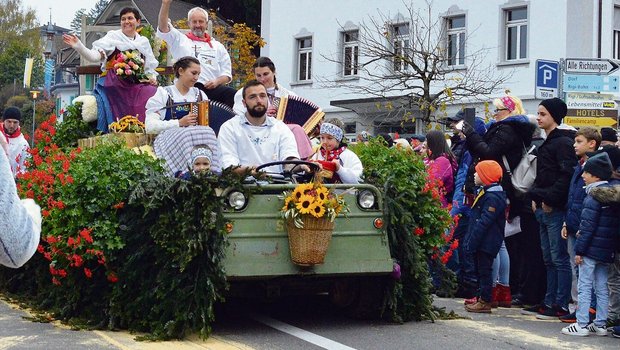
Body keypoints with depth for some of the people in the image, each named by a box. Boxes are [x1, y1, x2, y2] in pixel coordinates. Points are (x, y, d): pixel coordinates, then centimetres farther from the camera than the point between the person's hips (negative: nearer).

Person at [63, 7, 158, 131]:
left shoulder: (143, 41, 17)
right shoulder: (113, 37, 5)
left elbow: (150, 67, 24)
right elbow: (95, 56, -8)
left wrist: (152, 78, 2)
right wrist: (78, 46, -24)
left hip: (135, 87, 4)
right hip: (113, 86, -3)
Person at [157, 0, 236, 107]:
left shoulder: (217, 46, 24)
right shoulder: (180, 40, 19)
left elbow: (227, 74, 19)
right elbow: (163, 27, 4)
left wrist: (217, 81, -4)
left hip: (211, 88, 2)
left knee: (231, 93, -28)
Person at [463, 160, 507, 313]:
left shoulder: (492, 197, -20)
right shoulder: (485, 193, 14)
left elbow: (484, 222, -24)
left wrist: (472, 241, -23)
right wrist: (470, 240, 18)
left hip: (487, 242, -10)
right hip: (483, 242, 10)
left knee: (484, 270, -5)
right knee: (482, 269, 16)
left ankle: (485, 302, 0)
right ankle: (482, 297, 25)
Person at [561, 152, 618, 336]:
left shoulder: (593, 197, -15)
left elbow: (587, 226, -18)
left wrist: (579, 249, -14)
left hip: (591, 249, -8)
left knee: (584, 287, -2)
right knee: (602, 288, 12)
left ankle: (582, 324, -2)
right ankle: (601, 324, 15)